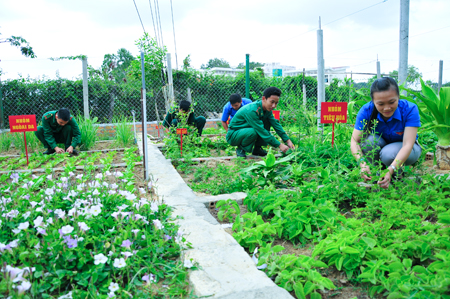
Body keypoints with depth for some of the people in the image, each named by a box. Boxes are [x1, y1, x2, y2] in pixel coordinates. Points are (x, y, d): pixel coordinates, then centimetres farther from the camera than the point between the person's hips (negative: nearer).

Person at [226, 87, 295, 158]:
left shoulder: (267, 109, -5)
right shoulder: (251, 110, -31)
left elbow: (276, 124, -2)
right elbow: (261, 131, -32)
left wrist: (288, 140, -12)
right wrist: (279, 145, -31)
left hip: (246, 131, 8)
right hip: (233, 135, -8)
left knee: (267, 122, -9)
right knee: (253, 132, -37)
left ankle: (257, 148, 2)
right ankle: (240, 149, -8)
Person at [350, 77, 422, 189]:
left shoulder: (410, 109, -28)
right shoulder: (366, 111, -24)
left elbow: (407, 144, -35)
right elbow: (355, 141, -27)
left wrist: (391, 170, -50)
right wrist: (362, 163, -47)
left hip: (403, 150, -1)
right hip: (378, 148, 2)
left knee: (388, 154, -36)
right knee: (369, 139, -32)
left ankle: (398, 173, -1)